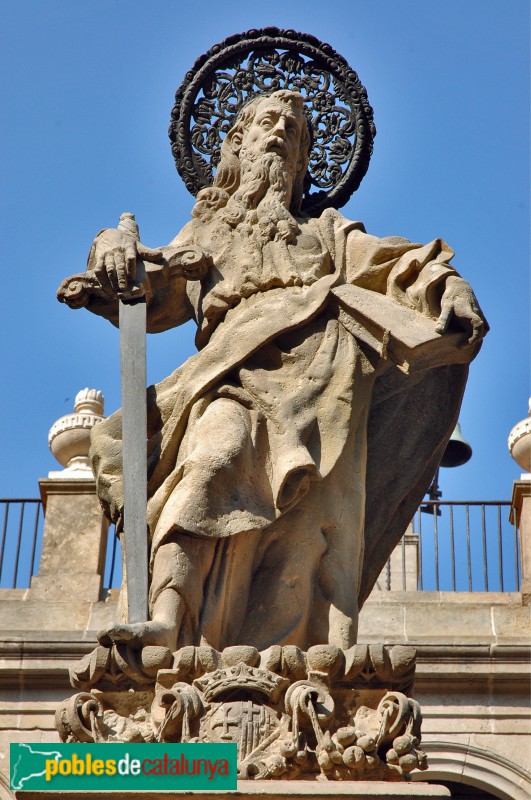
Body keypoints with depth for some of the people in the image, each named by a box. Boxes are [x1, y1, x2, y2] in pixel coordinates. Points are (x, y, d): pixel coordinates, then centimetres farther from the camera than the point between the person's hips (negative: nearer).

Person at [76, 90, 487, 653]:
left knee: (314, 513, -20)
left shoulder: (326, 229, 36)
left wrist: (449, 285, -3)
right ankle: (168, 623, -46)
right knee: (216, 455, -31)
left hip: (320, 366, 1)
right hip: (240, 366, 0)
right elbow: (151, 298, 21)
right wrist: (117, 248, -1)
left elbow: (392, 262, 17)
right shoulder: (205, 233, 36)